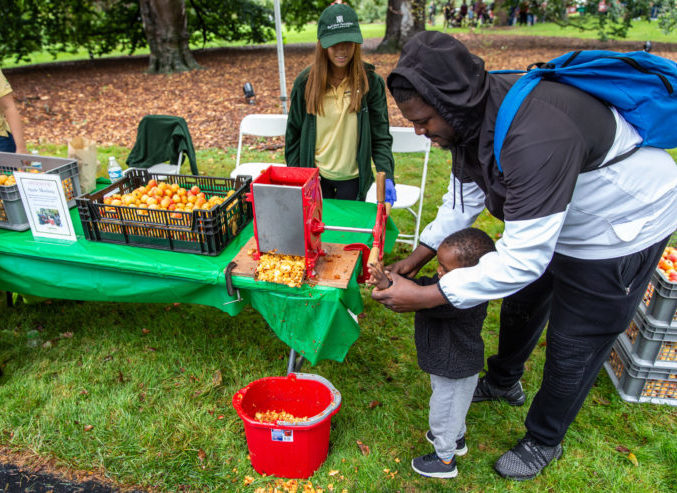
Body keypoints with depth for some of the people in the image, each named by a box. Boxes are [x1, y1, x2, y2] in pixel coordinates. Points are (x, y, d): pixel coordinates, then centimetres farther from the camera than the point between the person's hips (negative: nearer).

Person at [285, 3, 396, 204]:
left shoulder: (371, 82, -7)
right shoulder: (306, 82, -5)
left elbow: (381, 136, -7)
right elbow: (293, 133, 2)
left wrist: (386, 176, -21)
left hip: (353, 179, 0)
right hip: (315, 177, 1)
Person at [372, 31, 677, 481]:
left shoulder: (535, 136, -43)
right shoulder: (472, 110, -15)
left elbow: (525, 257, -41)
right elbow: (465, 194, -3)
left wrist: (427, 296, -38)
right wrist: (420, 254, -10)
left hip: (621, 227, -8)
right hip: (545, 219, 9)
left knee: (575, 346, 6)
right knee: (521, 304, 23)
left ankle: (544, 442, 32)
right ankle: (504, 382, 52)